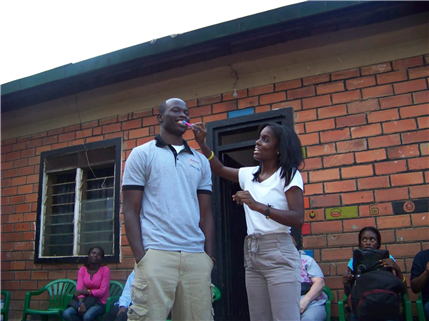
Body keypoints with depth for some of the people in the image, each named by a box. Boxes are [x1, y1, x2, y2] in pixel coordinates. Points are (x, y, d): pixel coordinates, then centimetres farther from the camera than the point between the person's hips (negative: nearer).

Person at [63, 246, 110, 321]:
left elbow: (102, 291, -10)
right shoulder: (82, 269, 7)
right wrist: (81, 303, -22)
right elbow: (79, 289, -4)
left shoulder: (105, 270, -6)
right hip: (86, 301, 5)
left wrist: (84, 291, -11)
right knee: (66, 314, -21)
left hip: (100, 302, -4)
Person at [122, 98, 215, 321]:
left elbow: (205, 214, 14)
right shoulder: (142, 154, 7)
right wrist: (140, 256, -9)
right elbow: (130, 210, 1)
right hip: (156, 254, -3)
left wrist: (209, 256, 5)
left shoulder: (200, 161, 17)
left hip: (196, 256, 4)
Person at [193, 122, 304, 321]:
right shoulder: (249, 174, 12)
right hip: (251, 254, 6)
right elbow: (219, 169, 23)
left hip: (278, 254, -6)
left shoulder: (289, 175, -5)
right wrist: (201, 143, 9)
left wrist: (257, 205, -24)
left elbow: (298, 219, -16)